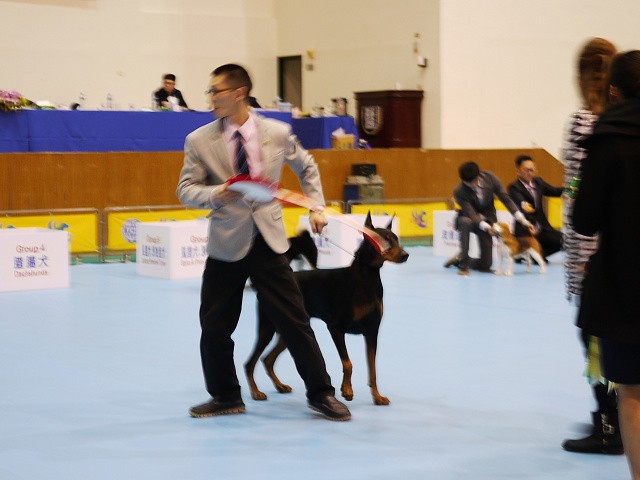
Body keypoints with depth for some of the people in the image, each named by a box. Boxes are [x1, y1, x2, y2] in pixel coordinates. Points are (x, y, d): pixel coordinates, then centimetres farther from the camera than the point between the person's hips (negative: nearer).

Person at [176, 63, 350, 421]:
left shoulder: (278, 133, -1)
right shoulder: (200, 141, -3)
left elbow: (306, 166, 17)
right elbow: (186, 189, -1)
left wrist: (317, 206, 9)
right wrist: (213, 193, -22)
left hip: (268, 241, 0)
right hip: (226, 245, 1)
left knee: (295, 321, 1)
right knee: (214, 327, 4)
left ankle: (321, 393, 15)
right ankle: (226, 397, 23)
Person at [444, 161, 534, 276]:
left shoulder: (490, 178, -19)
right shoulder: (459, 192, -25)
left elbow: (506, 198, -14)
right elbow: (471, 214, -28)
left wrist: (522, 219, -21)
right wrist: (486, 227, -43)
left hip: (487, 219, 2)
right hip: (469, 219, -2)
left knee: (486, 264, -6)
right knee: (466, 222, -43)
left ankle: (459, 259, 24)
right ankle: (463, 261, -26)